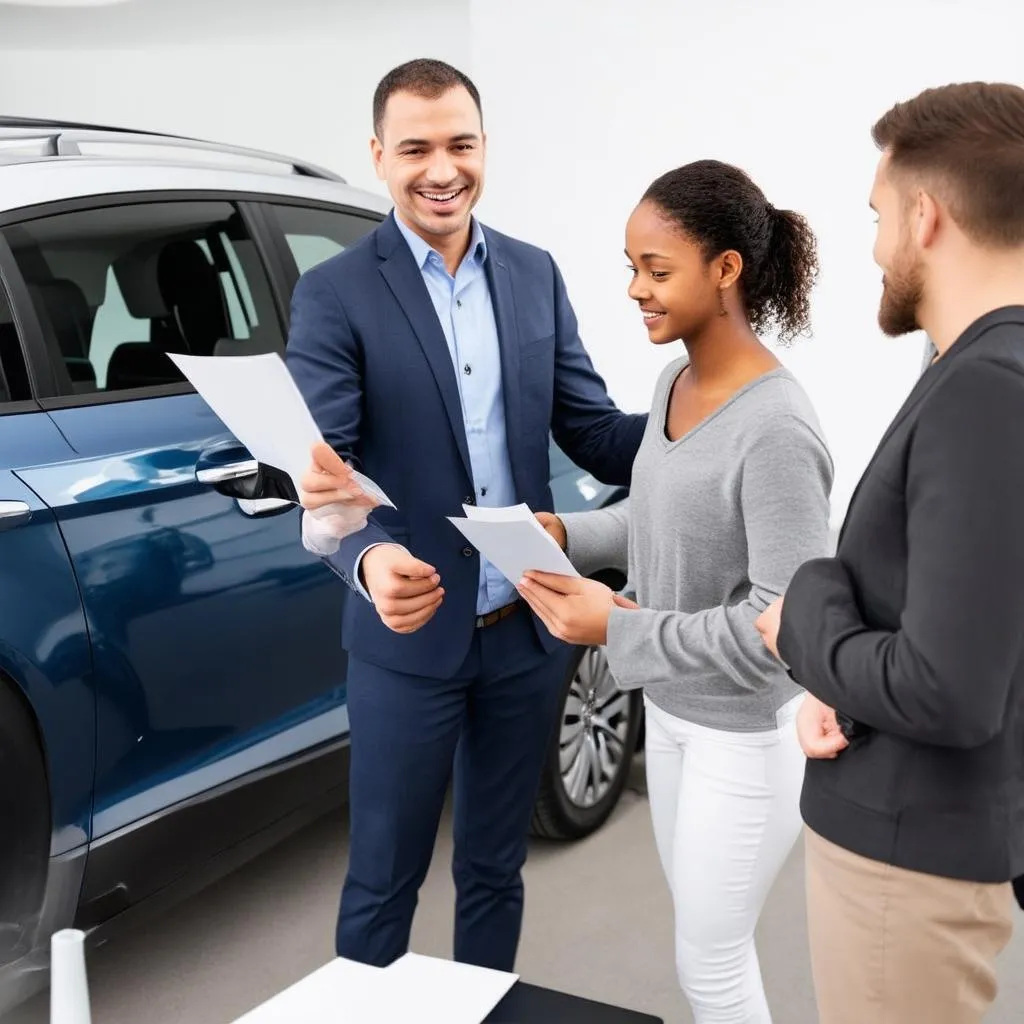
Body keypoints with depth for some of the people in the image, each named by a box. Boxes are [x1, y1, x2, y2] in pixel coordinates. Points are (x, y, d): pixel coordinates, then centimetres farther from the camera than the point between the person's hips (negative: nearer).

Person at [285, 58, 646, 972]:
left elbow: (592, 432, 4)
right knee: (384, 879, 12)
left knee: (494, 869, 20)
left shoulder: (535, 276, 4)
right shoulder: (335, 295, -9)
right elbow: (325, 470, -17)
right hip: (410, 639, -4)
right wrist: (369, 559, -39)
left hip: (530, 631, 4)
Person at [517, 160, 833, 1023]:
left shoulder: (775, 430, -28)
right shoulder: (675, 381, -1)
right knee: (700, 928, 25)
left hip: (748, 732, -8)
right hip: (671, 708, 8)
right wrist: (565, 533, -4)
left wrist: (620, 630, -25)